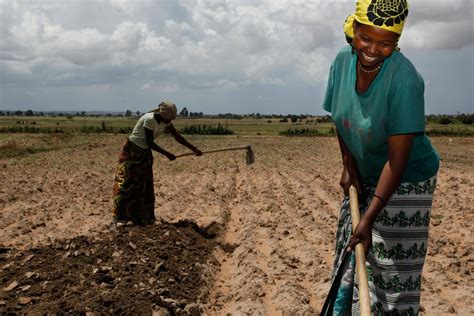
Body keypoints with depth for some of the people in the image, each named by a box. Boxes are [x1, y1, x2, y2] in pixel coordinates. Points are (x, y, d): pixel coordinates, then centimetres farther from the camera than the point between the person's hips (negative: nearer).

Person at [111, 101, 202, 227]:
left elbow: (178, 137, 2)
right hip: (131, 152, -7)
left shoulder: (166, 121, -5)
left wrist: (194, 149, -2)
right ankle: (116, 219, -7)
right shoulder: (149, 119, -28)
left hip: (145, 153, 8)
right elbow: (149, 143, -25)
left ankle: (144, 219, 13)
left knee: (145, 187, 6)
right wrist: (167, 154, -20)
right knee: (125, 185, -10)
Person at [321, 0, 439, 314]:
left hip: (405, 182, -6)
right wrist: (349, 165, -3)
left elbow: (398, 158, -28)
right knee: (350, 256, 14)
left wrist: (369, 218, -30)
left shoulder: (404, 79, -27)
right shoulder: (343, 61, -8)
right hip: (364, 178, 6)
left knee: (395, 271, -3)